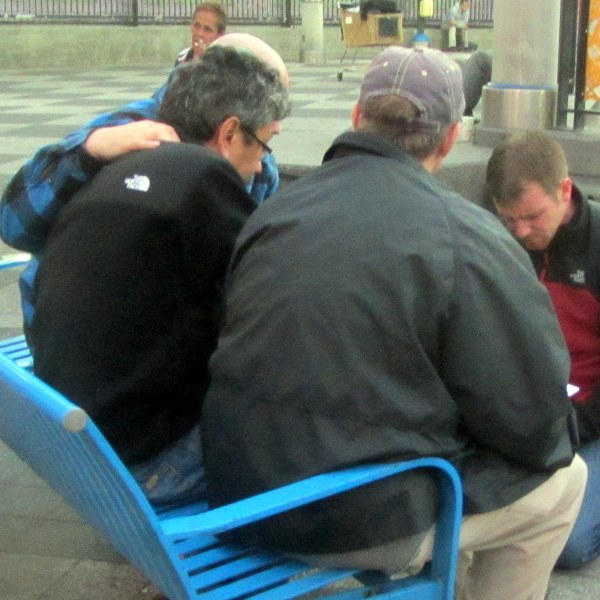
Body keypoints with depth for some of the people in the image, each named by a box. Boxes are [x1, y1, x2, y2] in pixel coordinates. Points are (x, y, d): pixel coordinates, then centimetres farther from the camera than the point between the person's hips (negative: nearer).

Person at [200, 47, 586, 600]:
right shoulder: (468, 239, -16)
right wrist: (557, 437, 10)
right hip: (357, 521, -7)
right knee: (561, 479, 16)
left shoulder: (277, 208, 2)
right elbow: (535, 423, -13)